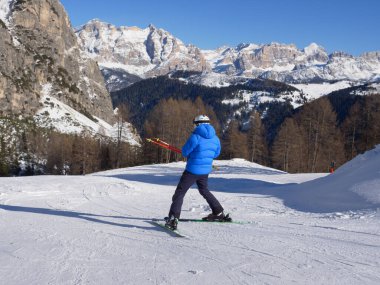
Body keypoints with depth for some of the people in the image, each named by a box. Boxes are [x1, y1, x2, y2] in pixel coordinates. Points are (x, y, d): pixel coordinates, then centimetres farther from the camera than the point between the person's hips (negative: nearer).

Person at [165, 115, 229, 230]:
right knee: (204, 190, 29)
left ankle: (173, 218, -14)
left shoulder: (195, 137, -16)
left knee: (179, 192, -2)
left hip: (192, 170, -6)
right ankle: (219, 213, 33)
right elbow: (216, 153, 15)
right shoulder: (215, 138, 3)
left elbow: (185, 152, -10)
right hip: (205, 171, 6)